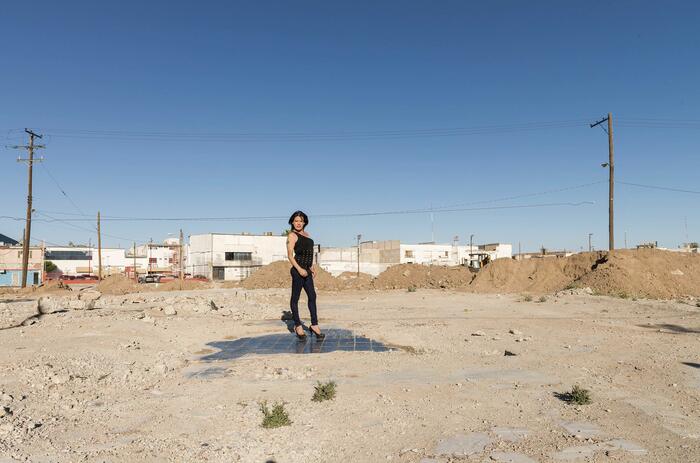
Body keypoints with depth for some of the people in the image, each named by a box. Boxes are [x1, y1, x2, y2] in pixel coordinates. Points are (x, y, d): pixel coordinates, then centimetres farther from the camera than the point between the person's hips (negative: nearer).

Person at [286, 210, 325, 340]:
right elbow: (290, 255, -12)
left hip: (306, 270, 8)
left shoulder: (306, 234, 18)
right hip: (298, 269, -8)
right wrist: (299, 269, -20)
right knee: (295, 297, 2)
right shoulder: (292, 235, -6)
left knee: (312, 296, 7)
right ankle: (298, 326, 10)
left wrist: (312, 266, 17)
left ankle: (314, 325, 13)